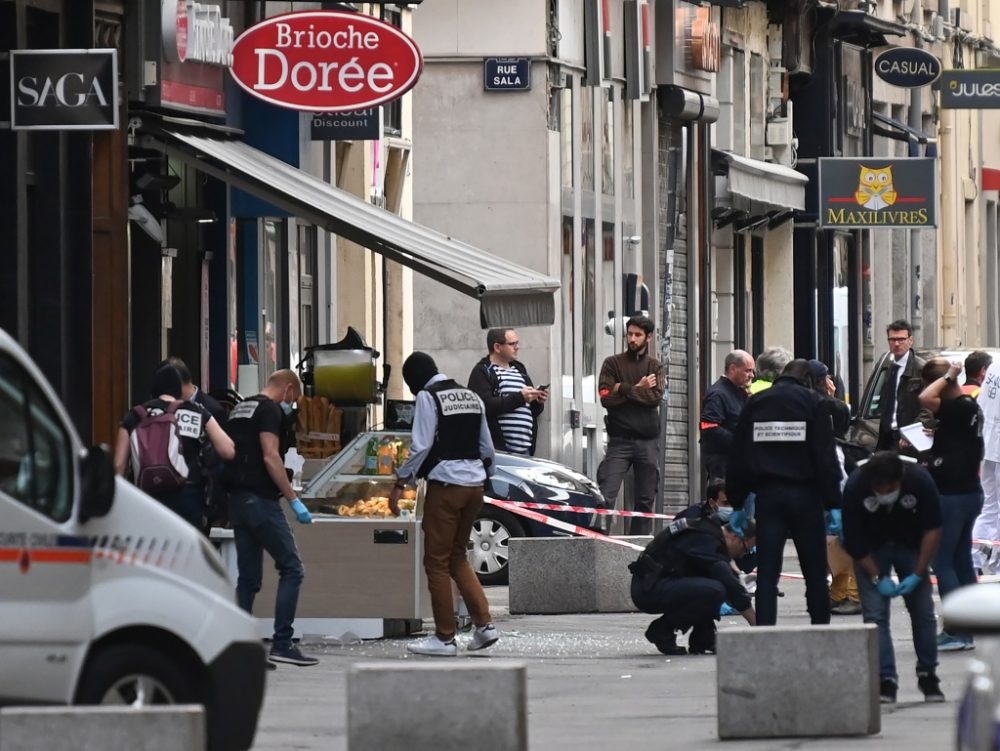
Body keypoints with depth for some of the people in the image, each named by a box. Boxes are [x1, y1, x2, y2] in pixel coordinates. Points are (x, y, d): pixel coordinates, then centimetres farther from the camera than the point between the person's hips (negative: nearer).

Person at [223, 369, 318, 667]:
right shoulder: (269, 410, -8)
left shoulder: (238, 410, 19)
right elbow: (270, 457, -17)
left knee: (248, 577, 10)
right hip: (260, 500, -9)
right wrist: (294, 500, -16)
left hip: (236, 500, 9)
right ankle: (282, 644, -10)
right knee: (292, 569, -4)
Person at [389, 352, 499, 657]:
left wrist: (400, 483, -8)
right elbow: (487, 448, 17)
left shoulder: (428, 398, -7)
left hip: (446, 483, -8)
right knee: (457, 557, 18)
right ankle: (484, 624, 7)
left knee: (437, 561, 0)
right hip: (475, 483, 8)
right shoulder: (471, 397, 14)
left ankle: (445, 637, 2)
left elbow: (421, 446, -14)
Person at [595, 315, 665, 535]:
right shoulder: (613, 363, 5)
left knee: (645, 500, 7)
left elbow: (656, 397, -7)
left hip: (648, 440, 3)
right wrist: (638, 389, -8)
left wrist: (624, 390, -11)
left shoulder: (654, 366, 10)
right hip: (620, 440, -2)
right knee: (605, 496, -13)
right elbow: (606, 398, -8)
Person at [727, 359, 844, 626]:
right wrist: (833, 503, -8)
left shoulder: (755, 404, 9)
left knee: (767, 574, 0)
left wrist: (737, 503, 14)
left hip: (767, 494, 2)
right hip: (804, 494, -2)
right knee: (815, 573, 8)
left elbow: (738, 458, 9)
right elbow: (826, 457, -8)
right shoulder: (813, 403, -2)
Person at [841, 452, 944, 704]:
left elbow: (932, 530, -17)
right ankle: (885, 680, -10)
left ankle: (928, 675, 14)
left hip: (910, 543, 1)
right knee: (874, 613, -12)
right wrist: (877, 578, -21)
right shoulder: (855, 487, -31)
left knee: (923, 611, 0)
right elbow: (854, 542, -20)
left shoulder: (920, 480, -29)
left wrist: (917, 575, -18)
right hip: (871, 548, -1)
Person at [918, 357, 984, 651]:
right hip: (969, 492, 10)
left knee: (942, 561, -4)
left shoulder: (958, 408, -19)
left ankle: (955, 631, -7)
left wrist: (947, 376, -20)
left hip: (951, 495, -10)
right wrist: (936, 437, 13)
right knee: (962, 562, 14)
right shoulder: (969, 407, 11)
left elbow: (925, 399, -33)